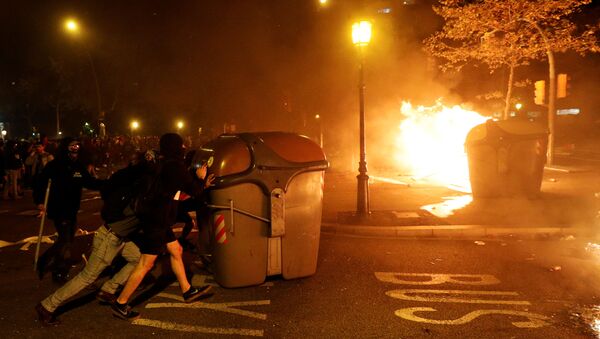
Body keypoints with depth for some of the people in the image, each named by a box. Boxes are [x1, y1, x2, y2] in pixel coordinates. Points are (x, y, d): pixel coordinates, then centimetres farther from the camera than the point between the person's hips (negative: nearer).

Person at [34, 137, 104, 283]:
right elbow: (41, 182, -16)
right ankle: (60, 273, 17)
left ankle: (44, 261, 37)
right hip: (58, 210, -7)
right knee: (65, 241, -3)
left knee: (67, 239, 18)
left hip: (72, 210, 7)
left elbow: (91, 182, 5)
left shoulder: (79, 167, 3)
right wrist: (39, 201, -24)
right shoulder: (54, 166, -12)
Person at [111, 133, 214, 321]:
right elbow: (194, 191, -10)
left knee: (176, 251, 19)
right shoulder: (176, 166, -17)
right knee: (146, 263, -4)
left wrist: (201, 184, 26)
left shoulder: (165, 164, 11)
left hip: (157, 219, 10)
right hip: (156, 221, -10)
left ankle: (188, 291, 31)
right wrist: (200, 178, 9)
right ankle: (120, 304, 5)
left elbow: (181, 189, 23)